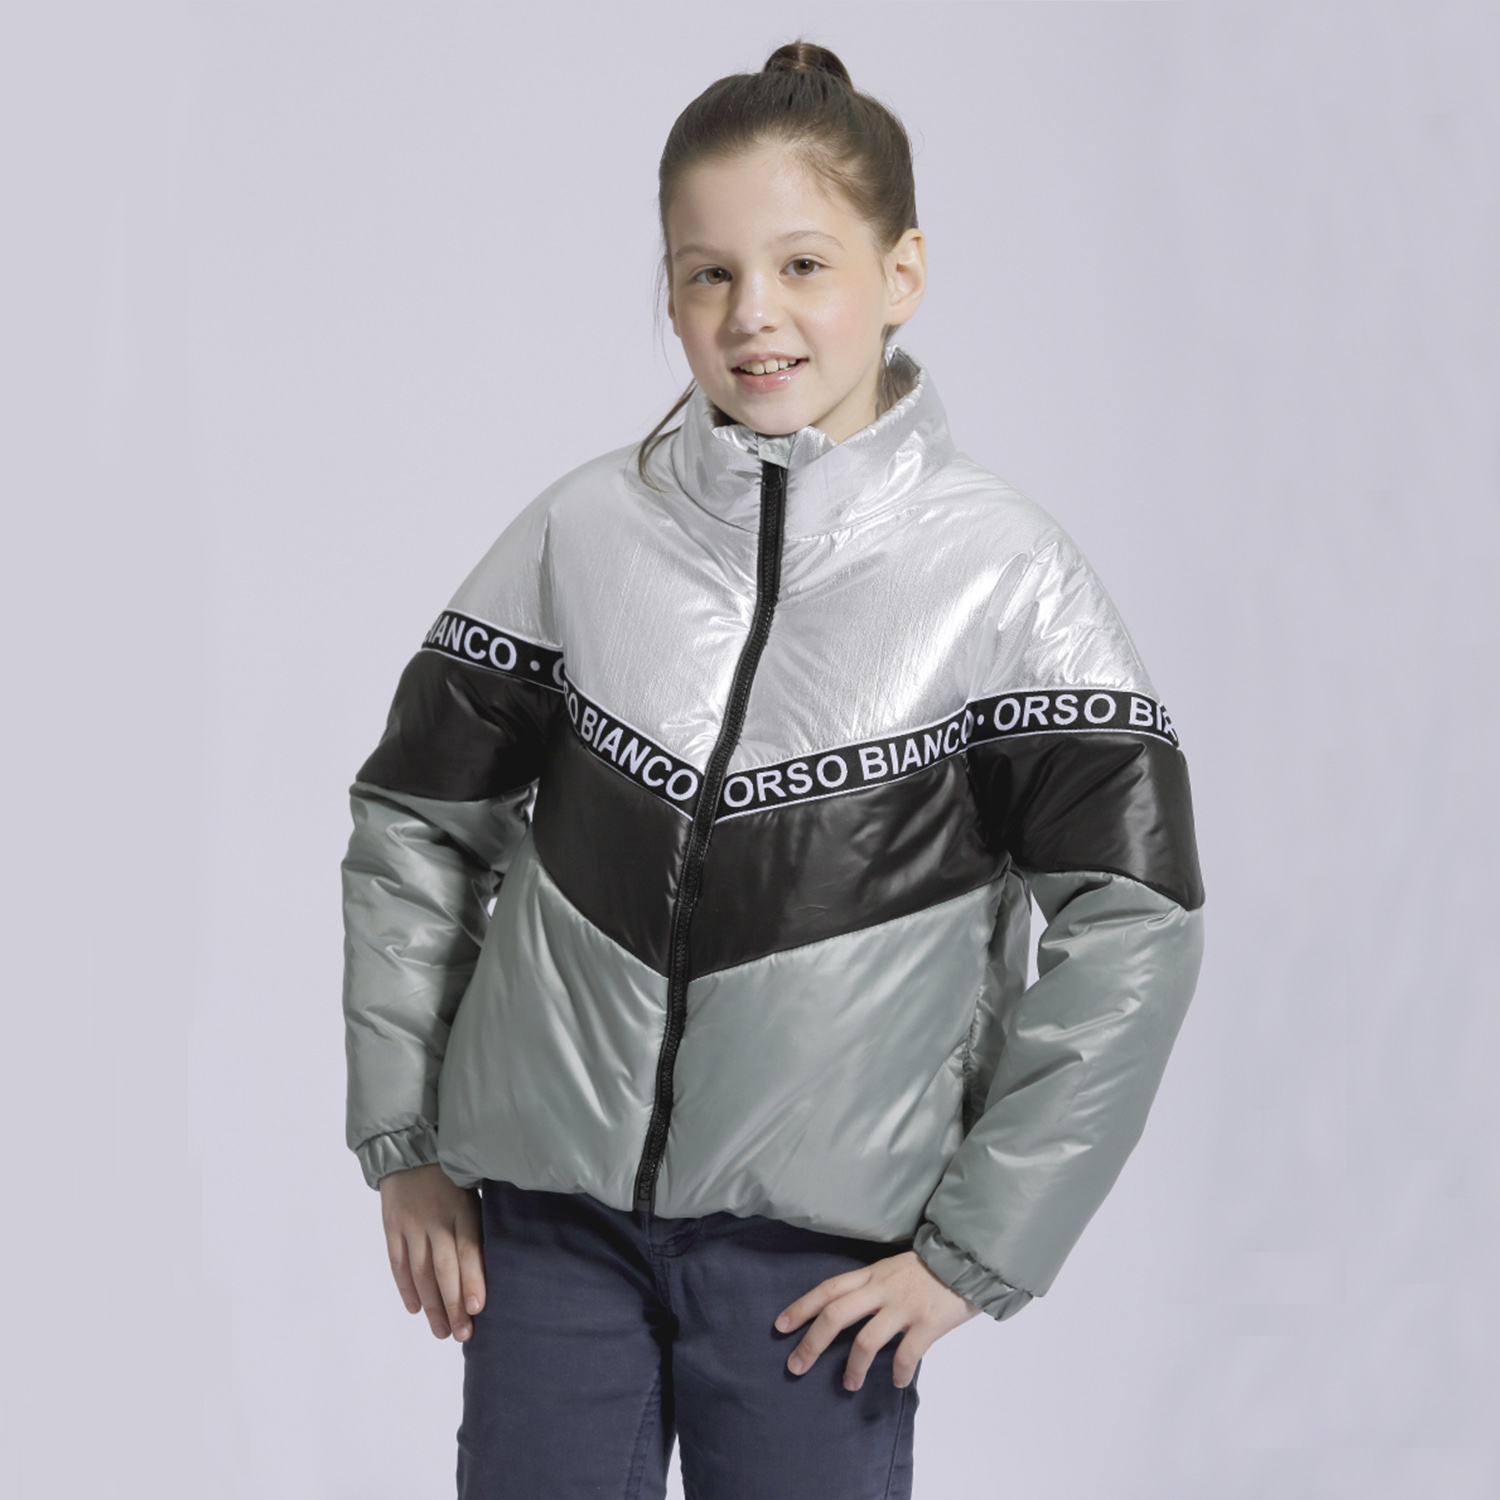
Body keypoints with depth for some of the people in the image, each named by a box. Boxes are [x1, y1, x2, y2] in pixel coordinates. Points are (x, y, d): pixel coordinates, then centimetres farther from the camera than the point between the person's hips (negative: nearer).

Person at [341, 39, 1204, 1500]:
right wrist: (403, 1145, 6)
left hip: (820, 1246, -1)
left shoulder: (1005, 574, -7)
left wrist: (976, 1246, -7)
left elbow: (1131, 922, -7)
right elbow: (416, 822, 9)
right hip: (547, 1213, 2)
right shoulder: (582, 533, 0)